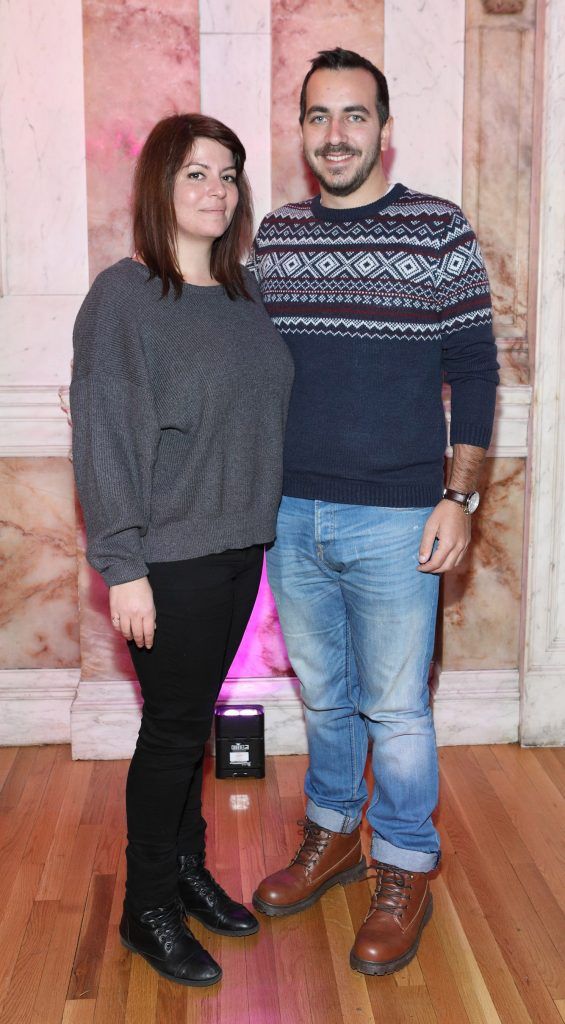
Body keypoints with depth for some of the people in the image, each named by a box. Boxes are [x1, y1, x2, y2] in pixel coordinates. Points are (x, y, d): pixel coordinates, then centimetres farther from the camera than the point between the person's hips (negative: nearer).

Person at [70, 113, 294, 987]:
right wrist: (123, 568, -17)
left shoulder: (244, 293, 8)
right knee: (174, 726, 4)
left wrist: (265, 522, 9)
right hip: (169, 559, -6)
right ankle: (148, 909, 24)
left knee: (194, 719, 17)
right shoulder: (124, 295, -12)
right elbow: (103, 438, -15)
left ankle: (188, 869, 36)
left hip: (241, 548, 6)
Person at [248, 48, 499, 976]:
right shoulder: (273, 235, 7)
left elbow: (474, 369, -4)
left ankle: (405, 874, 27)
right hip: (290, 515, 4)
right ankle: (332, 837, 39)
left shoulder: (439, 232, -5)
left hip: (394, 519, -4)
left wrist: (460, 497, -10)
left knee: (395, 708, 7)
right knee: (324, 694, 18)